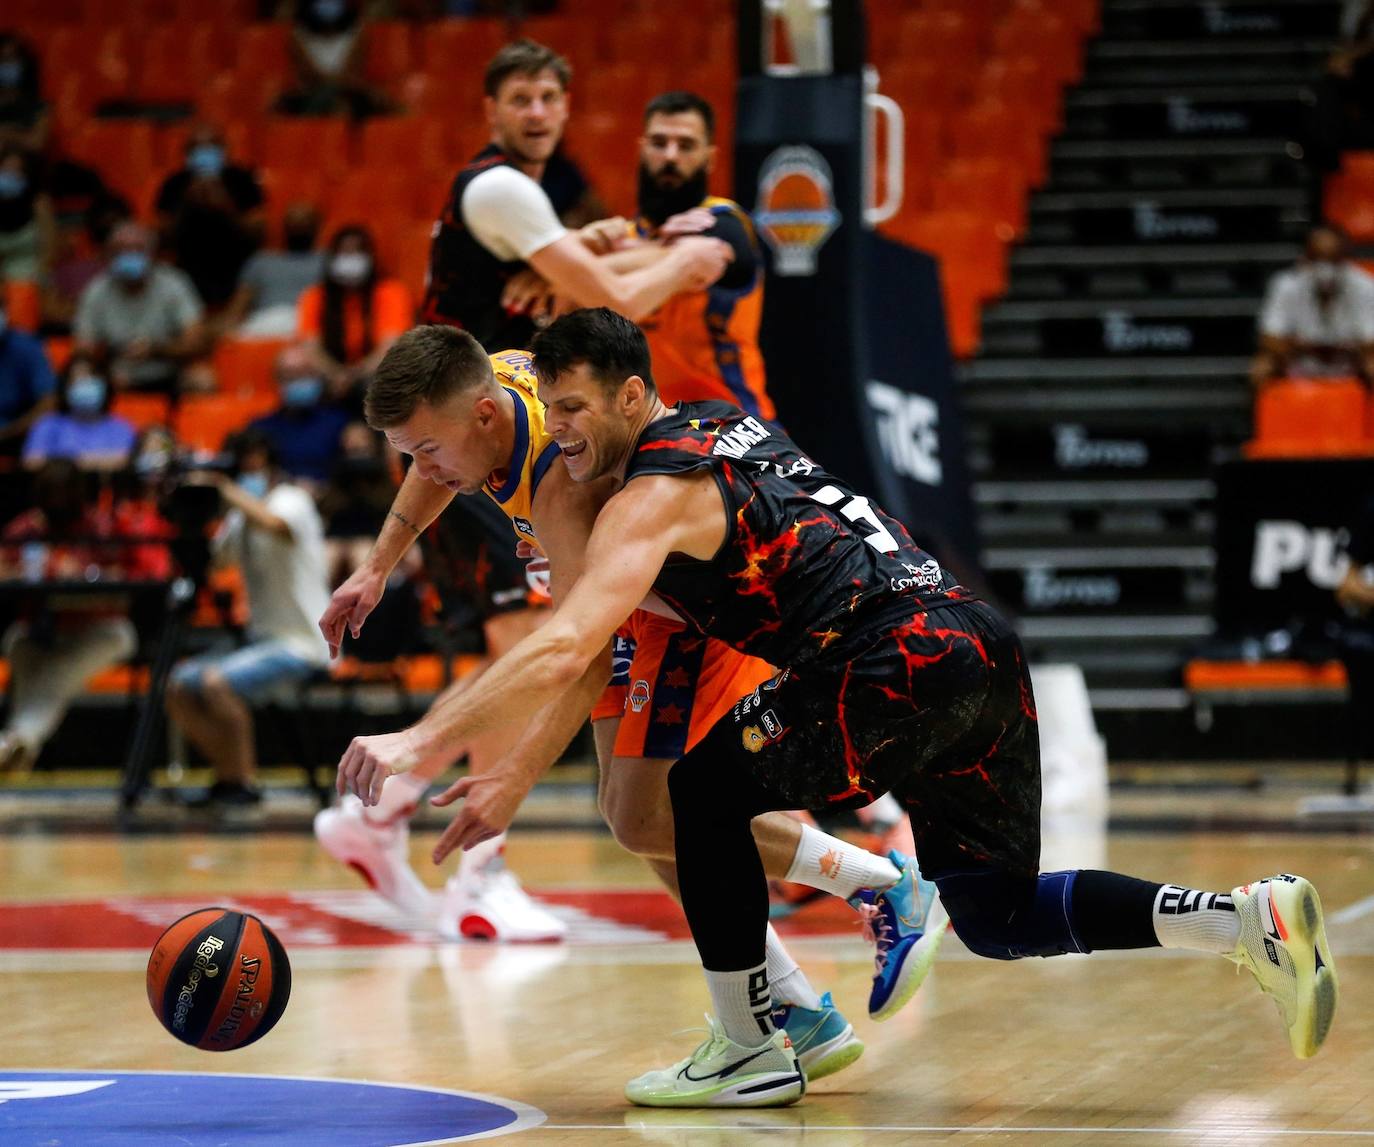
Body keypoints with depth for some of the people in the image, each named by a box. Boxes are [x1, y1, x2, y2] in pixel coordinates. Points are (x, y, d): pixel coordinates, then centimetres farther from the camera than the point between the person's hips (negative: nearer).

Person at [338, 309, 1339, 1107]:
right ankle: (1253, 918, 0)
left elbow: (564, 653, -17)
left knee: (707, 792, 3)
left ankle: (749, 1052, 7)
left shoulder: (653, 498, -4)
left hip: (905, 659, -9)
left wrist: (423, 743, -16)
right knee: (996, 916, 13)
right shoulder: (724, 423, 24)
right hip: (984, 646, 9)